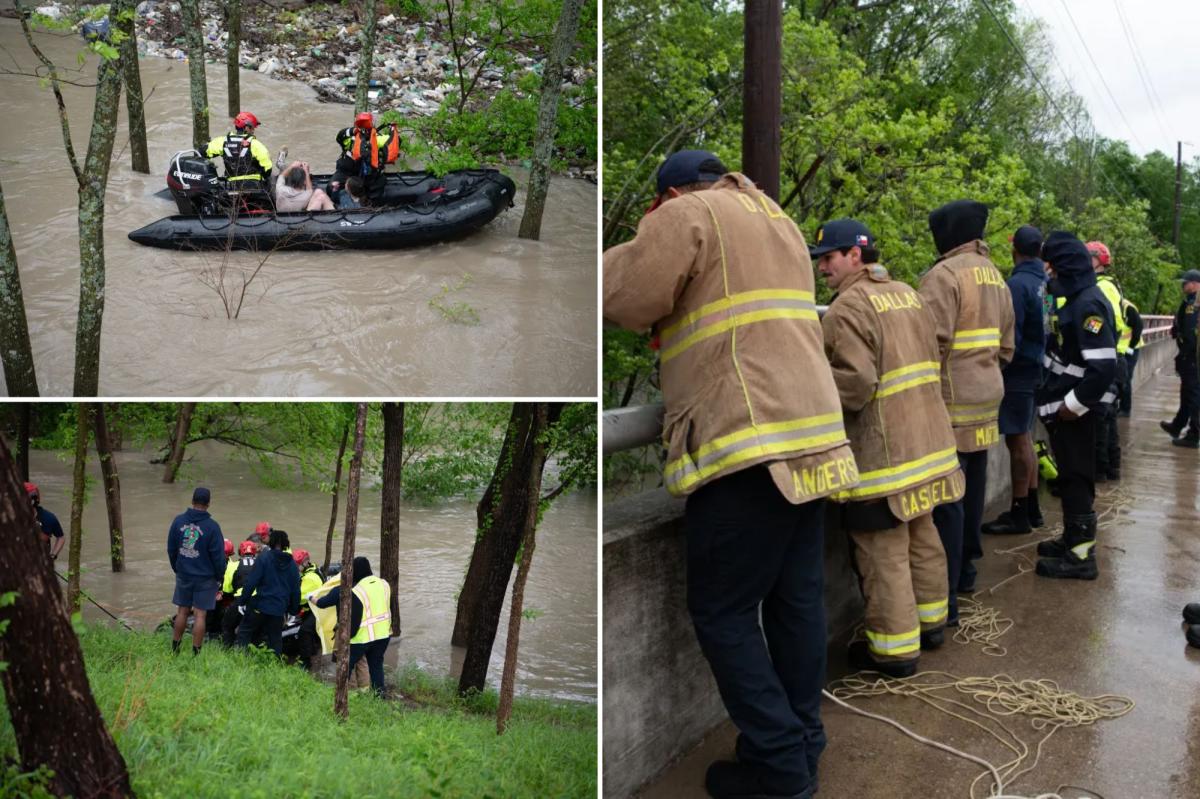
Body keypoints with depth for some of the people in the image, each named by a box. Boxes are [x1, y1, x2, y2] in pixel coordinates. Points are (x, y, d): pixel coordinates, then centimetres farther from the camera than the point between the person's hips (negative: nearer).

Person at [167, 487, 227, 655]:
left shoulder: (178, 521, -3)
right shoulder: (212, 526, -15)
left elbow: (171, 549, 7)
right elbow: (218, 556, -10)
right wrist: (219, 577, 4)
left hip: (183, 575, 4)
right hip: (205, 578, -4)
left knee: (182, 611, 15)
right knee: (200, 615, 2)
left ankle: (175, 648, 23)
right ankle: (196, 651, 7)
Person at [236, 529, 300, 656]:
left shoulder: (264, 558, -8)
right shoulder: (292, 564, 7)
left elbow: (251, 582, -12)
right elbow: (296, 590, 11)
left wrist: (242, 600, -4)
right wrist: (294, 610, 21)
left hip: (260, 605, -4)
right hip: (279, 608, 4)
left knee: (244, 632, 7)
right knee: (275, 639, 13)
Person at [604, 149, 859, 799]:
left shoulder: (686, 215, -1)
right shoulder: (778, 221, 25)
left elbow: (624, 302, -8)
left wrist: (641, 243, 10)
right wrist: (682, 315, 21)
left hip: (748, 442, -8)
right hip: (812, 436, 9)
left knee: (722, 613, 0)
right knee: (796, 599, 13)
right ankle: (802, 743, 21)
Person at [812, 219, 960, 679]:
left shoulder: (847, 308, -17)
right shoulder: (907, 295, 12)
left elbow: (854, 385, -24)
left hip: (883, 449, -9)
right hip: (929, 442, 9)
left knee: (884, 552, 0)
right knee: (923, 536, 20)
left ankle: (895, 648, 8)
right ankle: (931, 621, 34)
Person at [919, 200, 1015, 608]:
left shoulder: (944, 275, -14)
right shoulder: (995, 277, 16)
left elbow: (932, 344, -22)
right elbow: (1005, 346, 19)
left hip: (952, 403, -9)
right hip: (986, 399, 9)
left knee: (945, 498, -7)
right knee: (970, 488, 19)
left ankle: (944, 598, -5)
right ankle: (964, 569, 32)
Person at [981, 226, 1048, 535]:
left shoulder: (1017, 284, -18)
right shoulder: (1044, 281, 7)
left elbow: (1010, 336, -19)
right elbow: (1037, 330, 12)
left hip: (1018, 372, -9)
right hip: (1034, 368, 9)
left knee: (1017, 441, -3)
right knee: (1025, 440, 16)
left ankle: (1019, 514, 3)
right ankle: (1031, 508, 24)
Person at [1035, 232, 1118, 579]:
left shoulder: (1088, 305, -20)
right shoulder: (1076, 300, 11)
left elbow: (1104, 365, -28)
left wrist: (1074, 405, -20)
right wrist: (1060, 401, 14)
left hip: (1075, 411, -10)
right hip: (1064, 405, 10)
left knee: (1076, 478, -3)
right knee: (1070, 476, 18)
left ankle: (1081, 555, 5)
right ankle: (1072, 539, 30)